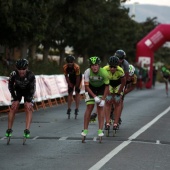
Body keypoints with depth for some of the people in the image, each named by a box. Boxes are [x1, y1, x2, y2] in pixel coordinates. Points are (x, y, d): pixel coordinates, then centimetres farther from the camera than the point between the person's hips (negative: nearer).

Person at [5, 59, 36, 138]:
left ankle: (27, 130, -20)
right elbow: (10, 87, -15)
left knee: (28, 108, -17)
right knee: (13, 107, -11)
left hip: (28, 91, -1)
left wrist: (28, 101, -22)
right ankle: (9, 129, -2)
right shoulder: (13, 74, -30)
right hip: (18, 90, 1)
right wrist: (15, 99, -16)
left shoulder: (31, 75, -33)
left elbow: (32, 89, -20)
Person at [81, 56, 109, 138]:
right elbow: (86, 86, -23)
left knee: (100, 107, -10)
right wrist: (95, 97, -29)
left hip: (101, 88, 0)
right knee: (89, 107, -7)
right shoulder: (87, 72, -31)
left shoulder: (104, 73, -31)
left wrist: (103, 99, -22)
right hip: (91, 88, 0)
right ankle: (85, 130, -1)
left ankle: (100, 130, -8)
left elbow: (107, 86, -19)